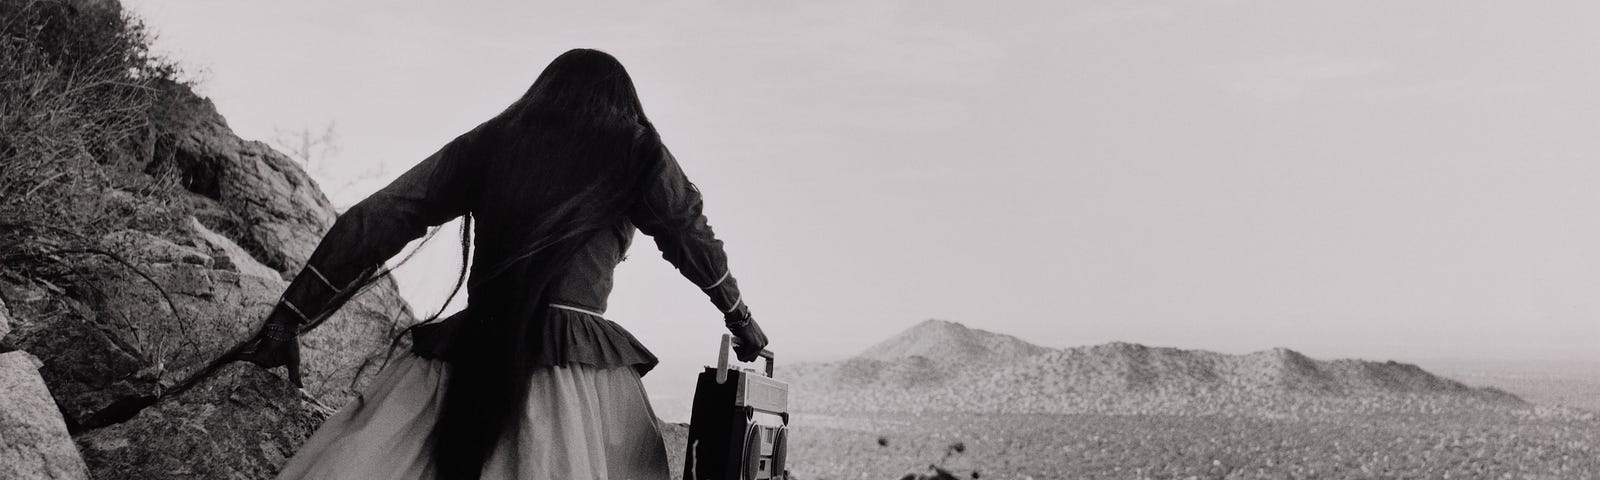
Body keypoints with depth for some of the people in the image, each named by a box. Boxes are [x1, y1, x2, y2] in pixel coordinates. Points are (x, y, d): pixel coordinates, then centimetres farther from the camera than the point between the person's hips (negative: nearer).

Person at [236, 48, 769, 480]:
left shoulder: (488, 141, 12)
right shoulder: (636, 151, 8)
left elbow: (376, 221, 9)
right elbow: (693, 242, 17)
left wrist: (289, 317, 13)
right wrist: (740, 318, 33)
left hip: (467, 355, 2)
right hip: (578, 365, -1)